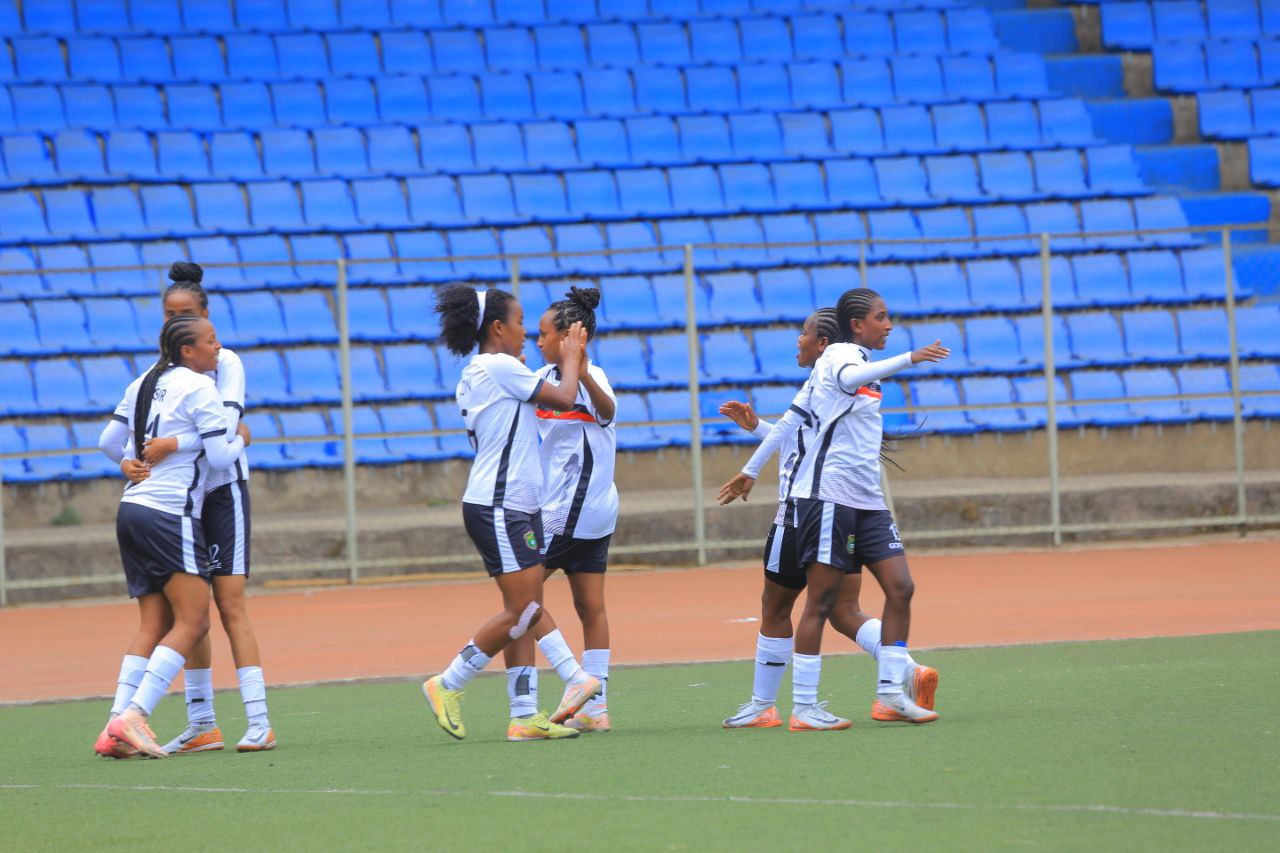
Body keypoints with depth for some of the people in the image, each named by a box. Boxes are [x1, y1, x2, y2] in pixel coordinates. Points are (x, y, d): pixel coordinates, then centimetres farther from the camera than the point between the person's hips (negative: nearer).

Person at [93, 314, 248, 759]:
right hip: (170, 514, -8)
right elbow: (219, 457, -9)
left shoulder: (145, 383, 14)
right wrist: (240, 440, 11)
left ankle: (115, 728, -4)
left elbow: (109, 442, 20)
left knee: (153, 625, 7)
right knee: (192, 622, -7)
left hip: (133, 506, 8)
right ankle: (133, 716, -19)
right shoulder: (200, 388, -8)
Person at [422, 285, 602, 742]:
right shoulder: (501, 367, -12)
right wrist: (570, 358, 7)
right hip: (500, 508, -10)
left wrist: (571, 362, 22)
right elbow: (563, 399, -9)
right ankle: (447, 685, -4)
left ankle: (525, 715, 3)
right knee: (523, 611, -11)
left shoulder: (473, 375, 18)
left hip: (513, 507, 10)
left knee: (524, 612, 5)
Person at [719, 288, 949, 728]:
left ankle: (890, 694, 4)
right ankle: (803, 707, -3)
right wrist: (908, 360, -44)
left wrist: (752, 471, 27)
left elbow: (792, 418, 24)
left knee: (900, 588, 0)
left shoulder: (854, 359, 20)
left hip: (866, 500, 9)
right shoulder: (841, 355, -6)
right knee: (821, 600, -7)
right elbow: (847, 379, -35)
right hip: (828, 494, -9)